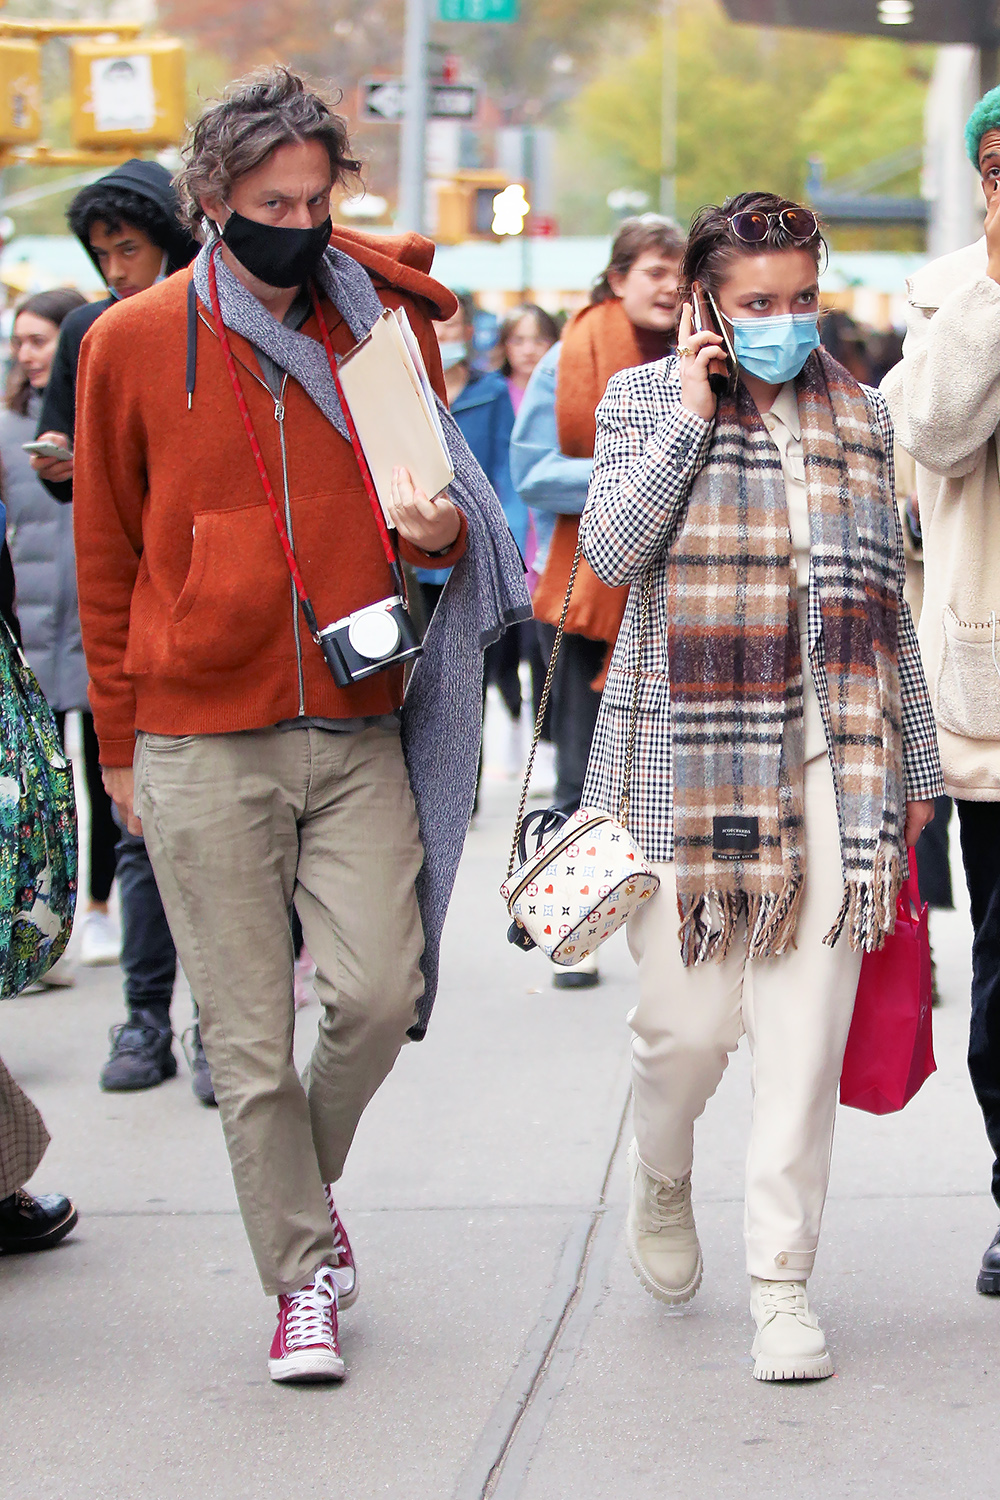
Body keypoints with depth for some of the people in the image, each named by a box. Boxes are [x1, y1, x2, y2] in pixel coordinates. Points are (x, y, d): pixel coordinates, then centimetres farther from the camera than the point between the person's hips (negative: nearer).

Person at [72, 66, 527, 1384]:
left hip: (358, 728, 1)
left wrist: (438, 528, -8)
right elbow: (107, 556, 9)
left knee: (380, 990, -7)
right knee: (249, 1035, 0)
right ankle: (303, 1275, 14)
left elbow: (439, 512, 17)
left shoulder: (385, 325, 6)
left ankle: (308, 1180, 22)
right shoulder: (133, 343, 1)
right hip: (201, 742, -1)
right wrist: (120, 743, 9)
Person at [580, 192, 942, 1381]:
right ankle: (660, 1183, 30)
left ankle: (783, 1285, 4)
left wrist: (913, 763, 16)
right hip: (687, 746, -2)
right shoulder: (643, 400, 4)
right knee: (689, 1018, -2)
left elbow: (885, 599, 16)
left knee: (806, 1031, -3)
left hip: (827, 751, 2)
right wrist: (689, 419, -12)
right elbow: (609, 550, -11)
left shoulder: (856, 414, 13)